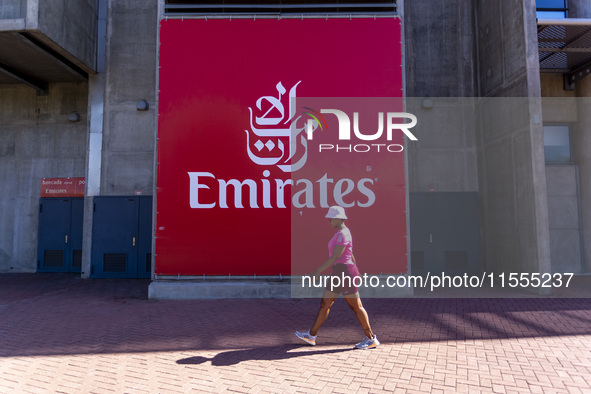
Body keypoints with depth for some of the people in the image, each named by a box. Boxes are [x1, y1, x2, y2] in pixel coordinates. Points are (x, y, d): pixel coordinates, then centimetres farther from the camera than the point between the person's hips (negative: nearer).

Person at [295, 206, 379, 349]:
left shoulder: (343, 234, -19)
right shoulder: (342, 233, 14)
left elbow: (334, 257, -23)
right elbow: (351, 254, 21)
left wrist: (318, 271, -20)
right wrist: (355, 272, 27)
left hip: (344, 272, -10)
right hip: (339, 273, 10)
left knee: (356, 307, 2)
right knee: (325, 304, 10)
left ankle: (371, 339, 16)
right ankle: (311, 335, 17)